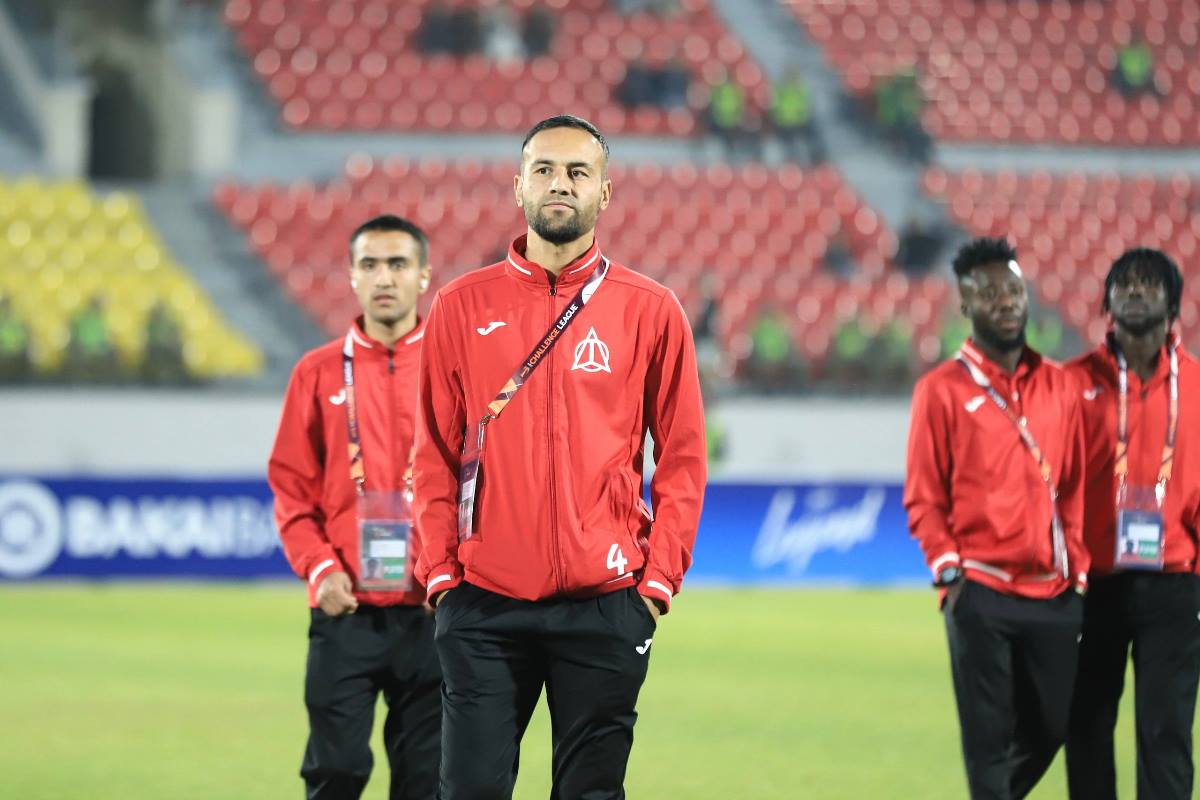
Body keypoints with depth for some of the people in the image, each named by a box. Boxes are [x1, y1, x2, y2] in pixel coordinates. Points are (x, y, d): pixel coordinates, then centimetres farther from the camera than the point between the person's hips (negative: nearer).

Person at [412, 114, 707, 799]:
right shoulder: (462, 307, 7)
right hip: (484, 606, 0)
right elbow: (436, 455, 8)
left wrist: (660, 576, -2)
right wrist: (440, 570, 0)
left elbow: (682, 458, 5)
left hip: (607, 607, 0)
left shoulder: (650, 311, 4)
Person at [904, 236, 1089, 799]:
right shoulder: (941, 390, -1)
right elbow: (923, 499, -2)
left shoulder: (1058, 385, 11)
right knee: (989, 737, -4)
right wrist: (950, 574, -11)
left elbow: (1073, 488, 15)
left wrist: (1078, 573, 8)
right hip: (981, 596, -4)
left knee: (1051, 729, 9)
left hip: (1056, 595, 4)